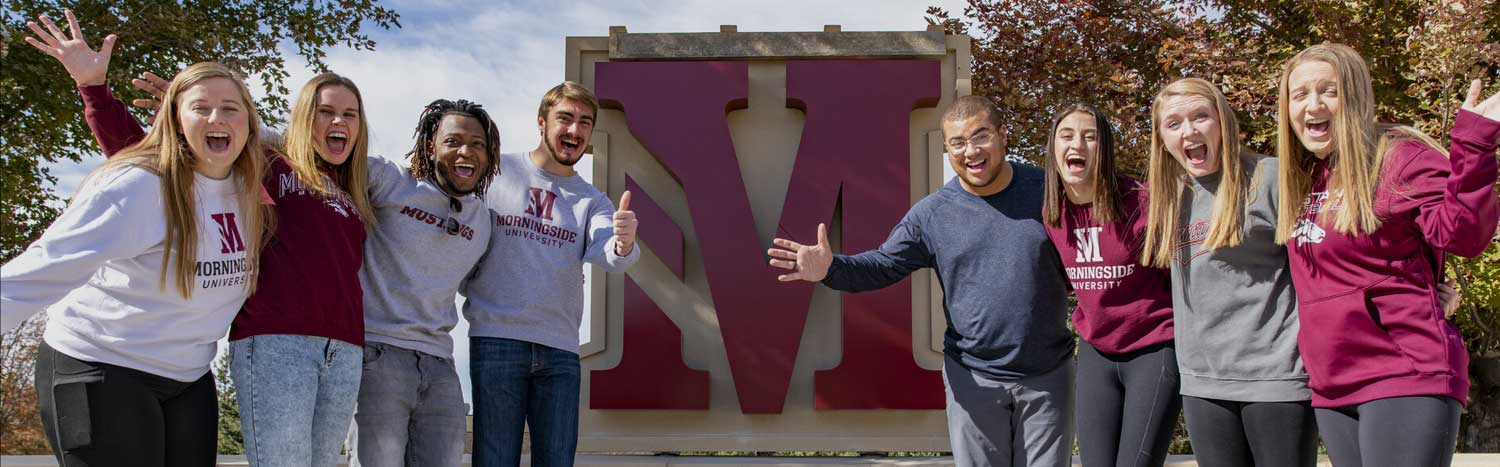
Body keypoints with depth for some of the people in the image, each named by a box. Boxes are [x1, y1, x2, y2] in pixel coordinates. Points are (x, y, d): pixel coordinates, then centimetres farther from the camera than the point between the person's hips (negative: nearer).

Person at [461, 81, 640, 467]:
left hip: (560, 349, 3)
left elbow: (607, 256, -8)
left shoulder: (592, 200, 11)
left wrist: (624, 244, -30)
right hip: (497, 338, -3)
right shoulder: (496, 171, 5)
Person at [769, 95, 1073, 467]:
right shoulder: (932, 213, -2)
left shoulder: (1048, 191, -3)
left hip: (1048, 377, 0)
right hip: (974, 378, 0)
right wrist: (830, 269, -19)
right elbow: (883, 266, 0)